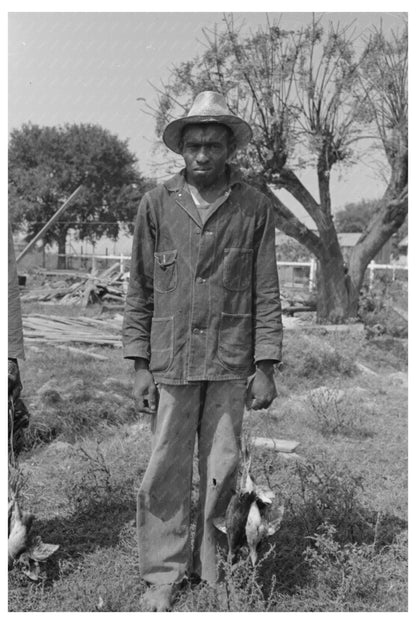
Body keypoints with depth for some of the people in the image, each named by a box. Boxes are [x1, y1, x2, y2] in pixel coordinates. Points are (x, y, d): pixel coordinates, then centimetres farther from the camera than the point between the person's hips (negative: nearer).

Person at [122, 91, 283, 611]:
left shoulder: (253, 207, 3)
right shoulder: (157, 204, 4)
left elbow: (266, 292, 3)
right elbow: (139, 289, 5)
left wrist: (265, 366, -2)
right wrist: (139, 364, 1)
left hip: (231, 363, 0)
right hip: (171, 360, 0)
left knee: (223, 470, 7)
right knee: (166, 472, 3)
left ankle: (211, 569, 25)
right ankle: (162, 576, 19)